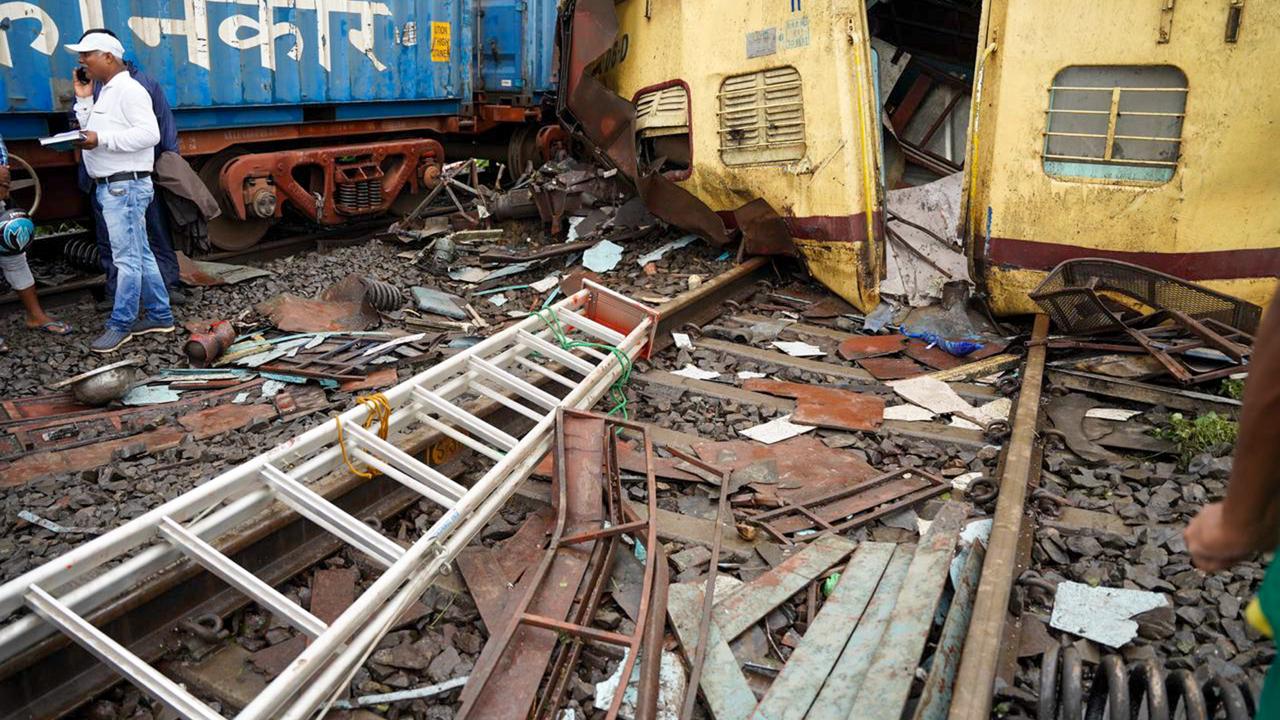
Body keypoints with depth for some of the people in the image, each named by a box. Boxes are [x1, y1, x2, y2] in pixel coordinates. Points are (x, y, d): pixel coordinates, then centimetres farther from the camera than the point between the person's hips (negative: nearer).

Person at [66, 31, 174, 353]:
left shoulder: (128, 89, -10)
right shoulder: (105, 92, 19)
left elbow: (150, 133, -21)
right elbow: (91, 133, 19)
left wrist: (101, 139, -23)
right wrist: (83, 100, 11)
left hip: (125, 186, -10)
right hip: (111, 187, 10)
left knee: (127, 258, -4)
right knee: (140, 255, 12)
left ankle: (120, 324, 1)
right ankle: (159, 315, 19)